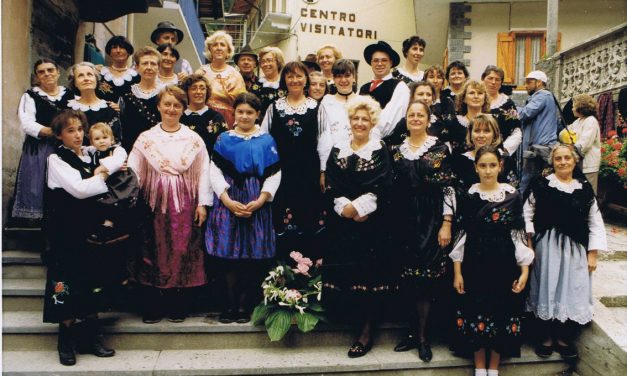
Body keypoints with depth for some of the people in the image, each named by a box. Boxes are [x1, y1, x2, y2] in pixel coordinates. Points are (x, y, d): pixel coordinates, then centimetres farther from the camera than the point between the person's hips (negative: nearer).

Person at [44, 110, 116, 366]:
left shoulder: (89, 156, 12)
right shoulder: (56, 160, -6)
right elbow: (78, 189, -18)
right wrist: (104, 175, -8)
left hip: (89, 228, 6)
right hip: (66, 232, -5)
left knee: (92, 282, 8)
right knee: (67, 287, -1)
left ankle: (91, 338, 19)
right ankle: (66, 342, 13)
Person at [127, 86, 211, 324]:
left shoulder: (194, 139, 5)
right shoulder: (146, 138, 6)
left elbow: (203, 172, 3)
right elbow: (133, 172, 3)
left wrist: (203, 203, -3)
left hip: (185, 204, 0)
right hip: (155, 202, 0)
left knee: (183, 252, 1)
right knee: (154, 253, 3)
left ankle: (178, 307, 14)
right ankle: (153, 308, 14)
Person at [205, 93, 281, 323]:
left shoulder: (266, 141, 7)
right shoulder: (224, 139, 8)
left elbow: (274, 175, 2)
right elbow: (215, 172, 2)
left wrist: (260, 201, -10)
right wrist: (227, 200, -11)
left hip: (257, 205, 0)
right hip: (228, 203, 0)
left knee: (254, 256, 0)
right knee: (228, 253, 0)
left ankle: (244, 305, 12)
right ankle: (231, 304, 11)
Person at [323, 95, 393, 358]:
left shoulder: (380, 151, 3)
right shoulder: (337, 150, 11)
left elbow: (381, 188, -7)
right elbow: (331, 186, 3)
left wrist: (358, 207, -15)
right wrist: (345, 207, -12)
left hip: (370, 222, -3)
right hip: (341, 223, 3)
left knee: (368, 274, -1)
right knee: (342, 273, 1)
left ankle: (366, 333, 8)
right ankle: (354, 315, 21)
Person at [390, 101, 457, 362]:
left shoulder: (440, 149, 0)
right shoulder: (396, 149, 9)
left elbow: (448, 188, -3)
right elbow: (390, 187, 11)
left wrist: (447, 223, -10)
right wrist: (389, 223, 6)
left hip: (432, 220, -3)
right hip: (403, 220, 3)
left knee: (425, 275, -3)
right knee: (407, 277, 5)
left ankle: (421, 335, 9)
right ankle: (418, 329, 20)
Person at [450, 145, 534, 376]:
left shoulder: (512, 196, 0)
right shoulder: (467, 197, -2)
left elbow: (519, 234, 2)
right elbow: (460, 234, -1)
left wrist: (525, 270, -3)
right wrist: (457, 272, -3)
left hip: (504, 266, 1)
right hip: (474, 266, 0)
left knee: (502, 316, 8)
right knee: (476, 315, 6)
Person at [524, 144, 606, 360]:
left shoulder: (584, 188, 5)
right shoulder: (542, 184, -1)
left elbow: (595, 223, 7)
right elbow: (527, 213, 0)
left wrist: (593, 253, 2)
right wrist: (529, 240, -8)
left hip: (575, 249, 2)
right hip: (547, 247, -2)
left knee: (572, 292, 4)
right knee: (547, 290, 4)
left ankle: (564, 338, 21)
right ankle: (547, 338, 19)